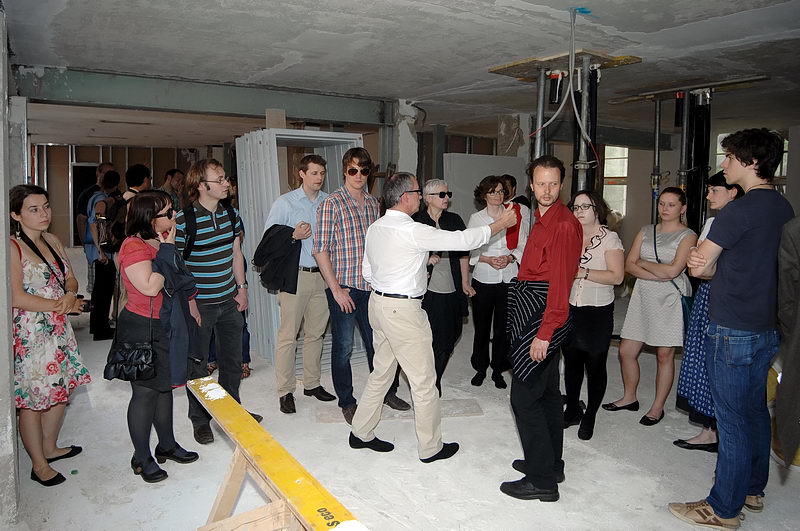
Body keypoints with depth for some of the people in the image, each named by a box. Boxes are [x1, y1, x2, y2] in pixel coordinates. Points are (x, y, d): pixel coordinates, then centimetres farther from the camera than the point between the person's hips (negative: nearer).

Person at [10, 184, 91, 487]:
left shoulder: (52, 241, 8)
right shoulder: (12, 247, -15)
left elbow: (70, 278, 12)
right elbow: (16, 297, -20)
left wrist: (69, 294, -11)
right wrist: (61, 305, -13)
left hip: (58, 331, 8)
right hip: (29, 336, -8)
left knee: (61, 391, 17)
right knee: (32, 399, 4)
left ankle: (50, 448, 37)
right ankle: (39, 466, 19)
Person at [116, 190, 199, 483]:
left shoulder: (163, 240, 7)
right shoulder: (134, 246, -18)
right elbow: (150, 287, -29)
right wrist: (167, 250, -24)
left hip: (167, 327, 8)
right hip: (142, 330, -8)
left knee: (165, 386, 18)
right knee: (145, 393, 2)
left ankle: (167, 445, 33)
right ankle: (141, 458, 18)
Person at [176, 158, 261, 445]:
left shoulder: (231, 214, 4)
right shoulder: (184, 220, -16)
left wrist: (242, 288, 10)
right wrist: (188, 303, -15)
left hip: (229, 301, 6)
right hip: (199, 303, -6)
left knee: (233, 359, 17)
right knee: (197, 365, 8)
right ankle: (200, 420, 25)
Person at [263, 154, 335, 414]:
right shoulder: (285, 202, -1)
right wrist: (294, 234, -15)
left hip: (322, 275, 4)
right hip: (295, 275, -4)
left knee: (316, 333, 12)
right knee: (288, 336, -1)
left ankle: (312, 383, 26)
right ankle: (285, 391, 10)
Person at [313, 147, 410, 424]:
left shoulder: (373, 203, 9)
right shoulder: (331, 203, -9)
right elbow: (320, 250, -12)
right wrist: (336, 289, -14)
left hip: (371, 287, 5)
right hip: (343, 288, -5)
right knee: (343, 347, 6)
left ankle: (387, 391, 34)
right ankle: (347, 402, 23)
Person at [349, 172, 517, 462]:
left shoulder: (374, 228, 6)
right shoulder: (412, 230, -19)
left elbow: (367, 271, 14)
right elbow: (462, 240, -16)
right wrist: (499, 224, -5)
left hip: (378, 303, 9)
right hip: (403, 309, -9)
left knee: (381, 372, 20)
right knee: (423, 380, 5)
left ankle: (361, 433, 30)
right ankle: (431, 447, 19)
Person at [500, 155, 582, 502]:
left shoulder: (564, 224, -16)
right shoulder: (542, 219, 14)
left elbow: (560, 283, -21)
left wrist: (544, 333, -23)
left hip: (543, 317, -10)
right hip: (532, 316, 10)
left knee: (524, 396, -5)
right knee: (547, 391, 18)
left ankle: (542, 480, 7)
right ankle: (551, 463, 33)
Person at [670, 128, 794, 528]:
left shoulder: (739, 211, -19)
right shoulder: (784, 208, 9)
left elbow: (697, 267, -14)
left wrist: (705, 265, 7)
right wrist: (715, 265, 0)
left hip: (732, 332, -9)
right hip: (767, 329, 9)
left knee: (732, 420, 0)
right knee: (755, 411, 19)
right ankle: (752, 490, 34)